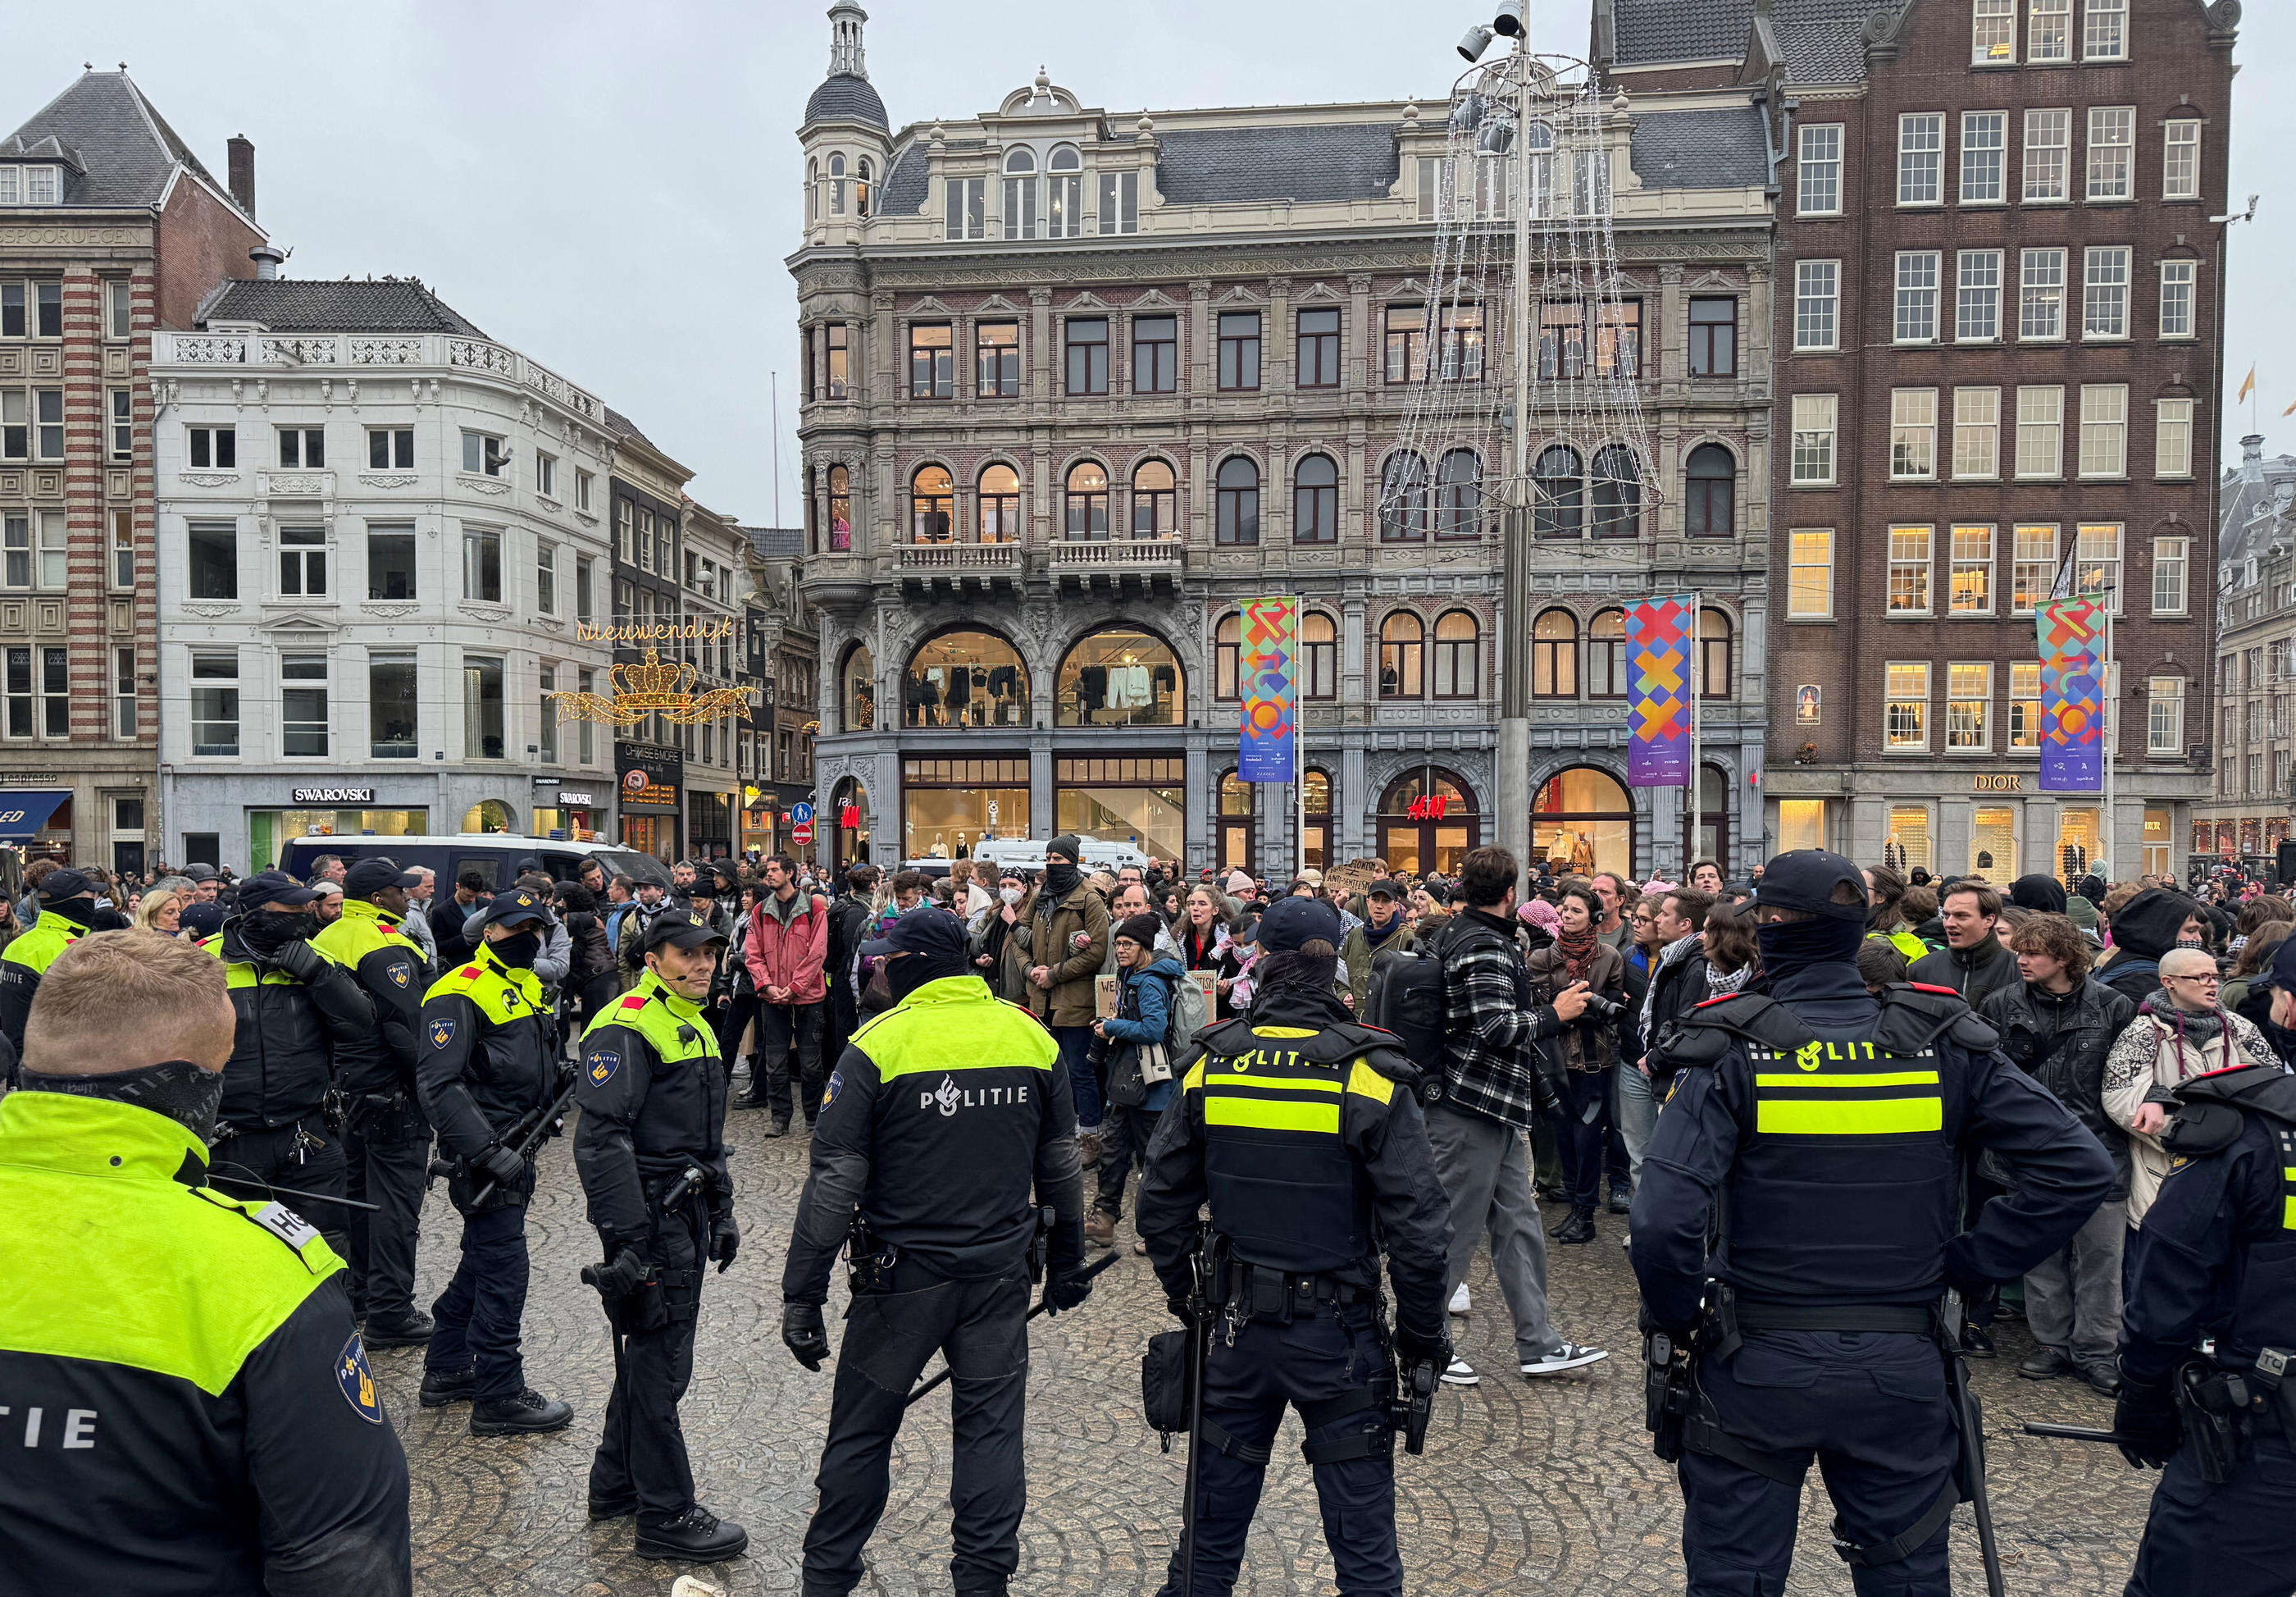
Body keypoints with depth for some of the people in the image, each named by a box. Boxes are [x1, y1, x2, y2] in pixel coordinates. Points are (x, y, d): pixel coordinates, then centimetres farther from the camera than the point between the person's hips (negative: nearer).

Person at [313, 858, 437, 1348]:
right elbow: (407, 1027, -24)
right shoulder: (386, 946, -18)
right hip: (391, 1093, -9)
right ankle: (390, 1313, 0)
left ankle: (357, 1295, 30)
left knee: (357, 1190, 19)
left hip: (345, 1088, 10)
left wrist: (333, 1078, 22)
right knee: (396, 1199, -3)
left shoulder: (326, 939, 10)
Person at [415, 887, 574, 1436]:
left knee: (483, 1259, 19)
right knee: (503, 1269, -5)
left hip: (516, 1143, 10)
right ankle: (499, 1398, 5)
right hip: (483, 1149, -10)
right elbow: (438, 1083, -24)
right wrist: (488, 1152, -27)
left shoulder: (527, 985, 13)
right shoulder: (461, 993, -16)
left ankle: (446, 1370, 33)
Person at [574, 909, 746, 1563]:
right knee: (659, 1361, -2)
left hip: (687, 1214, 10)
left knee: (651, 1352, 19)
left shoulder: (695, 1026, 15)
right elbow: (601, 1140, -23)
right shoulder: (626, 1028, -16)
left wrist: (722, 1211, 21)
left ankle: (615, 1485, 34)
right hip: (650, 1216, -10)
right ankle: (666, 1516, 8)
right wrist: (626, 1238, -26)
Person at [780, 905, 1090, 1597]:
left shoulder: (878, 1044, -13)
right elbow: (1060, 1167, 9)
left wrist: (802, 1296, -7)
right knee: (990, 1429, 13)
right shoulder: (1031, 1037, 1)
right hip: (1000, 1275, 3)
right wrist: (1067, 1262, 21)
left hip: (903, 1274, -3)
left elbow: (834, 1182, -13)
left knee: (861, 1431, 13)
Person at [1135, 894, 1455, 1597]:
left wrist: (1183, 1291, 17)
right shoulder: (1370, 1074, -14)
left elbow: (1161, 1201, 3)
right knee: (1363, 1538, 11)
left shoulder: (1211, 1067, -5)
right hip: (1339, 1335, -3)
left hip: (1237, 1327, 3)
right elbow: (1418, 1224, -14)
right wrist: (1423, 1332, -1)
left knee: (1214, 1522, 19)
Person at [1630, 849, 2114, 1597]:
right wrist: (1967, 1262, -1)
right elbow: (2079, 1168, -6)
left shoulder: (1732, 1053, -14)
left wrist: (1679, 1317, -7)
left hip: (1757, 1367, -2)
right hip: (1903, 1368, 3)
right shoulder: (1942, 1044, -4)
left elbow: (1664, 1221, -24)